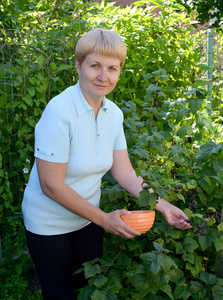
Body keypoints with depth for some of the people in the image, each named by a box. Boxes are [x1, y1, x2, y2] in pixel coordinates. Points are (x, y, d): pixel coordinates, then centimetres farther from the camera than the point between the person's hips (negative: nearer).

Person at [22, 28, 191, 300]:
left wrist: (161, 205, -14)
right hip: (49, 224, -5)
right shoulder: (59, 111, -26)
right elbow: (51, 186, -25)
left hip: (88, 217, 6)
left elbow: (124, 171, -2)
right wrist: (103, 219, -19)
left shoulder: (113, 113, -5)